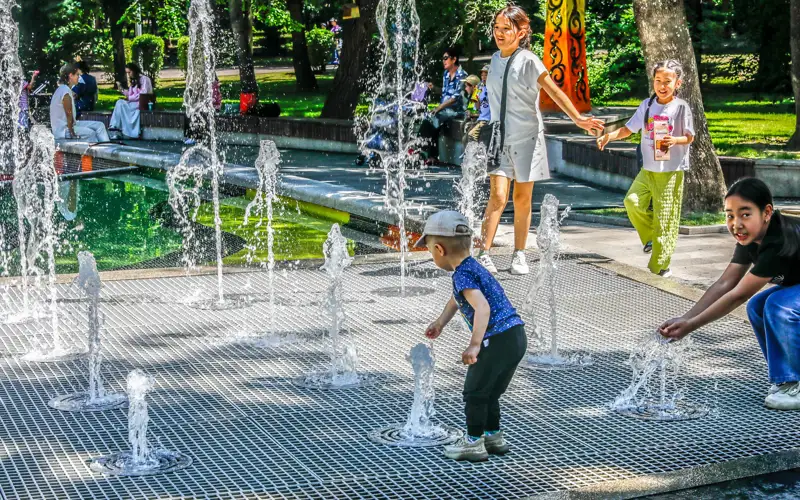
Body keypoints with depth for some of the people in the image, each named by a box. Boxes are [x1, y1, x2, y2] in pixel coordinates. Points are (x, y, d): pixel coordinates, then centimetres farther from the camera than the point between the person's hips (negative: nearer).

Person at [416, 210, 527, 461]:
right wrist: (440, 323, 48)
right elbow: (457, 299, 36)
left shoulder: (462, 276, -15)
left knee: (475, 392, 6)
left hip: (498, 339, -9)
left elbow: (483, 307, -31)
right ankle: (494, 437, 32)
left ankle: (474, 442, 14)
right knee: (490, 393, 23)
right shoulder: (473, 267, 17)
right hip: (517, 337, 9)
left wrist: (474, 346, -38)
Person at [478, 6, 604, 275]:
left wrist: (577, 118, -30)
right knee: (498, 196, -10)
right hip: (499, 138, 3)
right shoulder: (495, 59, 7)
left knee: (522, 198, 5)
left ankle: (519, 256, 15)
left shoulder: (528, 61, -9)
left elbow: (554, 91, -18)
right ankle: (484, 254, -11)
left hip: (527, 138, -3)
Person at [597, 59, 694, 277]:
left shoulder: (681, 107, -5)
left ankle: (659, 266, 5)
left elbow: (690, 137, -2)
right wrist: (610, 136, -7)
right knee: (632, 201, -13)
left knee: (665, 218, -3)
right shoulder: (647, 105, 6)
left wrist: (675, 140, -22)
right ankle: (650, 237, 15)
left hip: (671, 171, -4)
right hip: (648, 169, 4)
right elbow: (629, 128, 9)